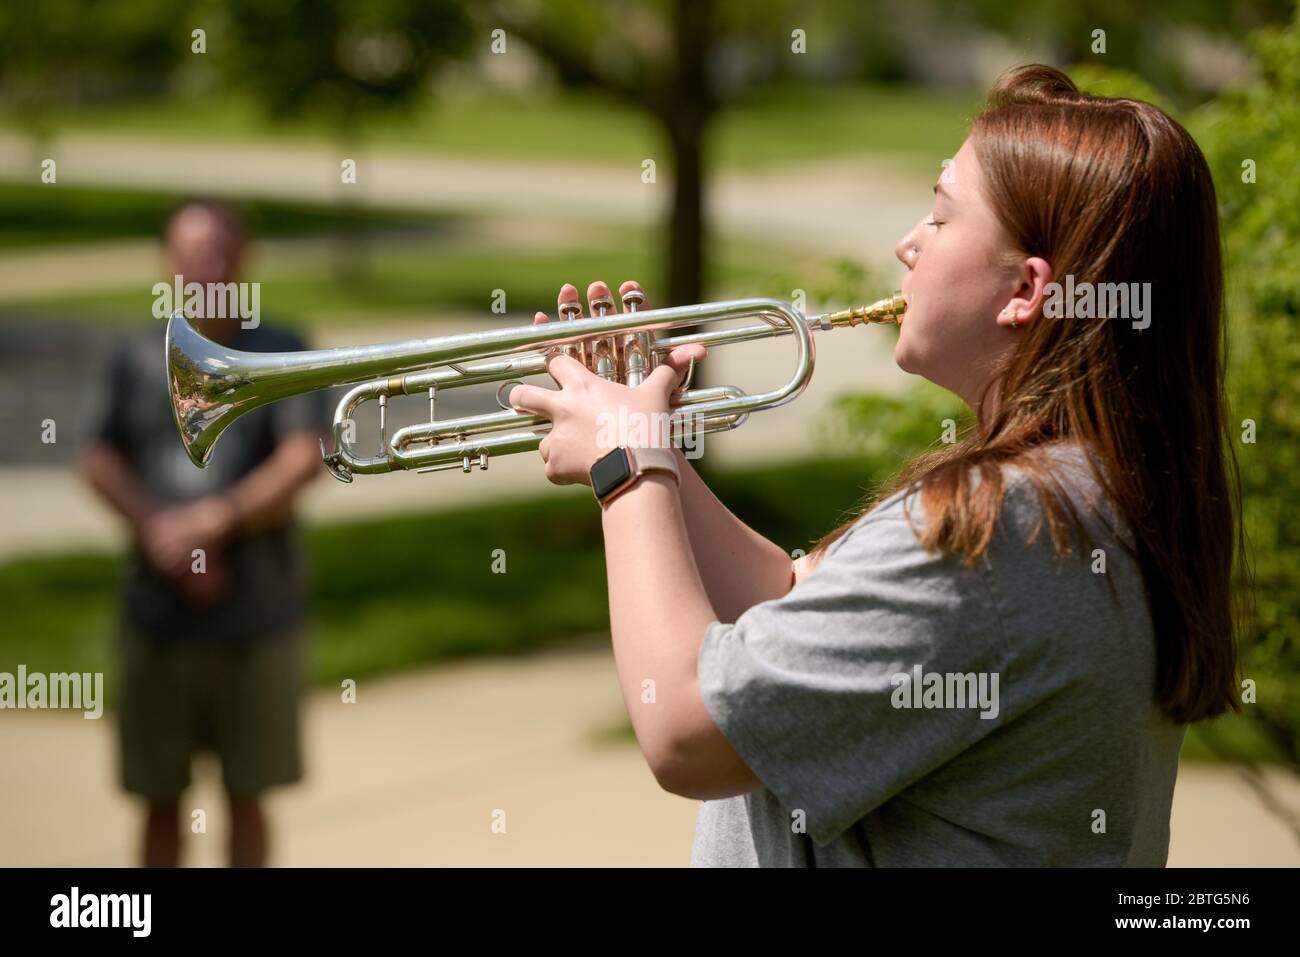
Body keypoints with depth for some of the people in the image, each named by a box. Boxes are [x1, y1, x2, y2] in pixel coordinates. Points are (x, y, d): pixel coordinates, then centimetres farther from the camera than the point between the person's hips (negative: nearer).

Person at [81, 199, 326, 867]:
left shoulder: (281, 354, 0)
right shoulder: (137, 359, 6)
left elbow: (304, 461, -11)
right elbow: (99, 460, -2)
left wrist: (211, 523, -18)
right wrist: (157, 529, -18)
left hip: (256, 624, -1)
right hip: (156, 619, 2)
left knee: (246, 797, 6)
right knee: (161, 799, 7)